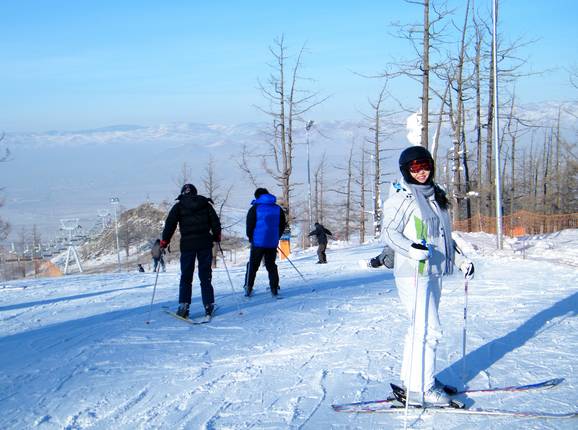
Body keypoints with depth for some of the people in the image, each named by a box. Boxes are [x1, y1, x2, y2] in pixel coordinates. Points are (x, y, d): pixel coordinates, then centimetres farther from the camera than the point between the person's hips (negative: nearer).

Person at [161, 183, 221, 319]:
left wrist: (164, 241, 5)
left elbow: (170, 224, -1)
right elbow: (215, 221, 8)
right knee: (205, 276, 6)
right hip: (205, 243, 1)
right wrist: (217, 236, 21)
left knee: (186, 277, 5)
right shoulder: (206, 204, 9)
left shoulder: (178, 206, 4)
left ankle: (183, 306, -4)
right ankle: (209, 305, 2)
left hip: (187, 244, -1)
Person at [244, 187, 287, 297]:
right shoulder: (278, 209, 8)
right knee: (271, 266, 11)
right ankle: (274, 288, 5)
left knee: (252, 266, 5)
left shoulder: (255, 208, -4)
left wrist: (251, 238, 12)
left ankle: (248, 288, 1)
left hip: (258, 242, -3)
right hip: (273, 243, 3)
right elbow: (282, 225, 12)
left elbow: (249, 226, -4)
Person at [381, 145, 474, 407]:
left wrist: (461, 260, 22)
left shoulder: (436, 196, 18)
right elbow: (389, 232, -14)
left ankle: (412, 379, 24)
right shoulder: (402, 197, -8)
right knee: (429, 329, -11)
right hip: (412, 273, -8)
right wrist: (411, 249, -30)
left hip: (434, 272, 9)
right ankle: (420, 390, -4)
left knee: (421, 327, 13)